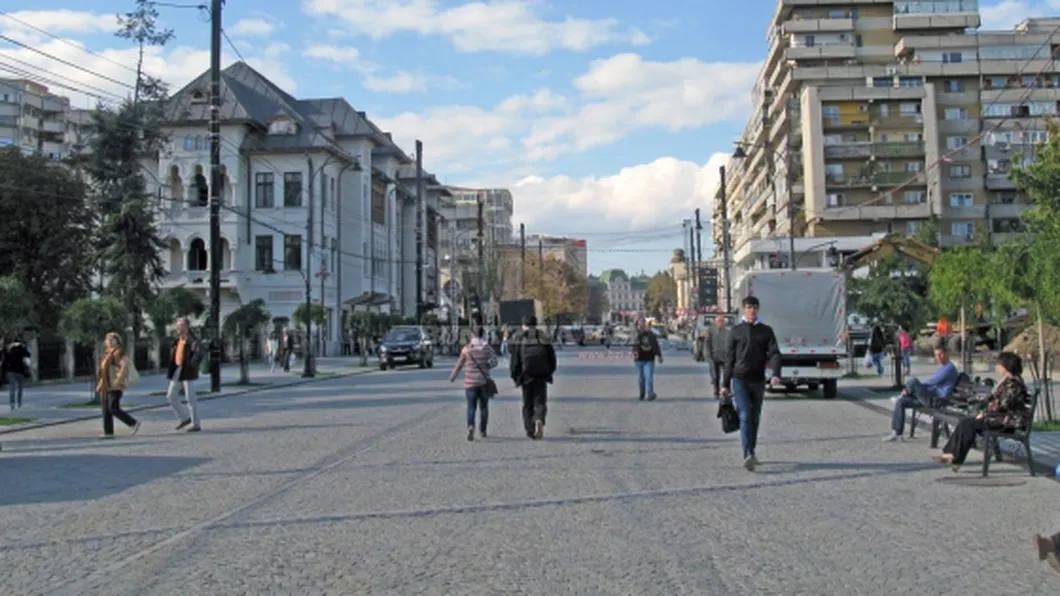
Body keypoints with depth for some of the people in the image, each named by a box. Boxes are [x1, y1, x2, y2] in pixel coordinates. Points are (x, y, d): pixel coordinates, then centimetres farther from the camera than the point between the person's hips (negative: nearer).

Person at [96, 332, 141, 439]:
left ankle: (134, 423, -4)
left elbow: (124, 368, -20)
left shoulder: (118, 352, -12)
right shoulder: (109, 353, 17)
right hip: (107, 387, 10)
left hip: (115, 387, -9)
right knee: (106, 410, 7)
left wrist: (117, 382, -22)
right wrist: (100, 385, 19)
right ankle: (108, 432, 8)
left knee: (113, 409, -12)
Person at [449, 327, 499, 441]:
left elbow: (459, 365, 3)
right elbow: (494, 361, -11)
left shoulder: (466, 349, -2)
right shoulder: (487, 348, -1)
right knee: (483, 407, 15)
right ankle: (482, 431, 20)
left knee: (471, 407, 0)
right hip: (484, 382, 1)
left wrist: (452, 377, 15)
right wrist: (485, 366, 6)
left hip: (470, 383, -1)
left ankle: (471, 426, -25)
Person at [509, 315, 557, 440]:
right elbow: (552, 359, 3)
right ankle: (539, 420, -22)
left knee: (527, 405, 11)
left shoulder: (518, 340, -1)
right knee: (540, 402, 6)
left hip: (526, 377, 0)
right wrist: (549, 373, 15)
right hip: (541, 377, 0)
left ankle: (530, 430, 7)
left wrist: (515, 377, 4)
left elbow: (515, 361, -4)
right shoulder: (544, 338, 2)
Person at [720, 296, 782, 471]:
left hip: (758, 380, 2)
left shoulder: (766, 331, 8)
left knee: (755, 418, 10)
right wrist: (726, 384, 6)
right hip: (740, 380, -2)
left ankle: (751, 452, 24)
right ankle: (748, 456, -25)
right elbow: (729, 359, 7)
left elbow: (774, 353, -3)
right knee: (745, 416, -15)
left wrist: (775, 374, -22)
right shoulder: (735, 331, 5)